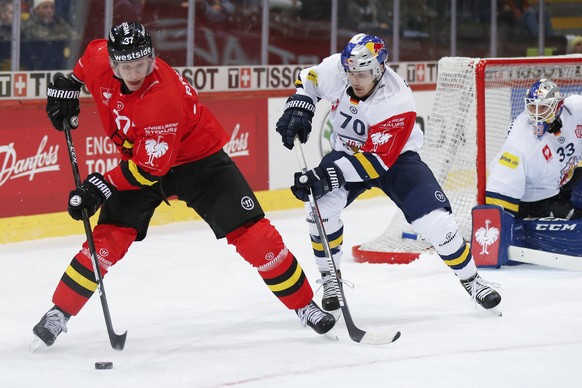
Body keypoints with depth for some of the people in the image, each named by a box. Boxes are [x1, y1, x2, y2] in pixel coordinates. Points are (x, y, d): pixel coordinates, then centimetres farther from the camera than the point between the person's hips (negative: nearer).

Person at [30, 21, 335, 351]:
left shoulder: (164, 99, -37)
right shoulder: (100, 62, -19)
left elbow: (150, 169, -31)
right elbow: (92, 52, 10)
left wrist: (101, 187, -29)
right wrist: (67, 86, 10)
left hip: (199, 161, -5)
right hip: (139, 159, 5)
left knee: (251, 232, -13)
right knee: (108, 238, -10)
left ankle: (304, 305, 1)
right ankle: (59, 314, 1)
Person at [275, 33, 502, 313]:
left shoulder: (398, 103, -35)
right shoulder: (334, 69, -23)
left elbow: (377, 160, -36)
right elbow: (308, 80, 2)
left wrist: (328, 174, -43)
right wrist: (298, 108, -16)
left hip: (395, 157, -3)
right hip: (347, 151, 3)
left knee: (434, 220, -17)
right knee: (321, 205, -24)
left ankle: (471, 281, 8)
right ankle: (330, 279, -2)